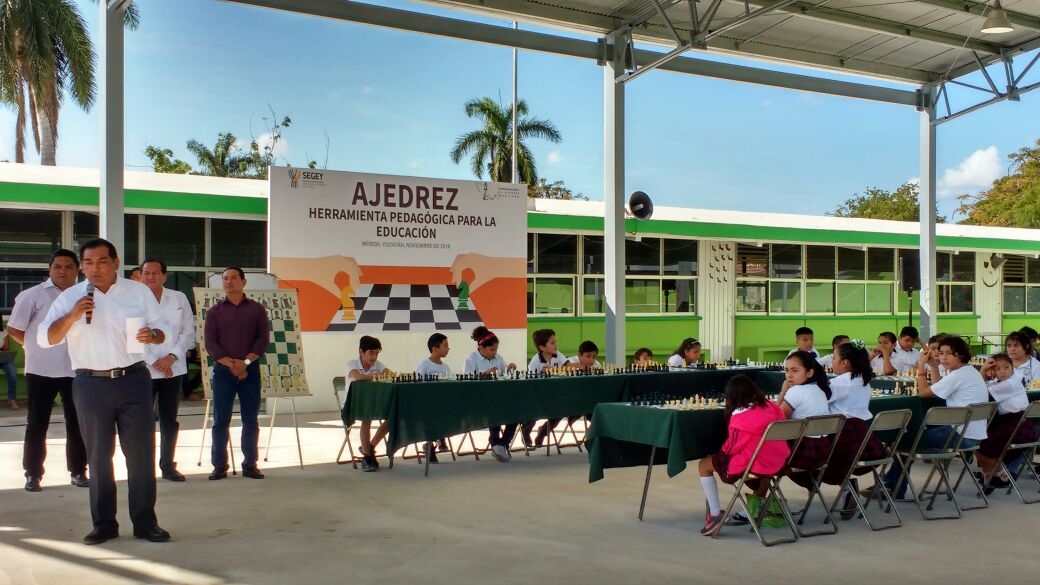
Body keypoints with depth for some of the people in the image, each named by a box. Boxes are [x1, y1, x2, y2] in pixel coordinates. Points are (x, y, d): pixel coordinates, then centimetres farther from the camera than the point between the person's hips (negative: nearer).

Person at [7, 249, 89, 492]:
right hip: (41, 370, -3)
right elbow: (14, 329, 0)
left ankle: (78, 472, 20)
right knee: (37, 425, 6)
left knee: (77, 423, 9)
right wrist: (37, 348, 6)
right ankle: (33, 475, 16)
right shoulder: (33, 295, -5)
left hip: (75, 370, 3)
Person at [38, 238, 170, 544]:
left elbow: (161, 329, 10)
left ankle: (145, 522, 10)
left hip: (134, 380, 0)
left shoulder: (139, 292, 5)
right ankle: (104, 523, 19)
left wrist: (152, 336, -14)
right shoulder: (70, 297, 4)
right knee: (99, 456, 9)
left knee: (141, 453, 1)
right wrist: (71, 317, -17)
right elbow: (45, 338, 0)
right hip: (90, 384, 1)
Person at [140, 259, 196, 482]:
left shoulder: (179, 298, 5)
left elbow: (188, 332, 4)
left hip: (174, 369, 3)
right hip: (143, 370, -2)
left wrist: (171, 357, -8)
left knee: (169, 421, 9)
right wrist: (154, 362, -12)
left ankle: (168, 465, 19)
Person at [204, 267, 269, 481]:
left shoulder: (257, 309, 8)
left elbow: (263, 339, 1)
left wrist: (245, 362, -12)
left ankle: (250, 465, 9)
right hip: (222, 371, 0)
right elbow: (210, 343, 0)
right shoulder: (214, 311, 8)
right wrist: (231, 364, -12)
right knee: (220, 420, 0)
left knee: (250, 420, 3)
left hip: (250, 370, 0)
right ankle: (219, 465, 6)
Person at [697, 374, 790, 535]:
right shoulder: (772, 407, 2)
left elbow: (730, 448, -8)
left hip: (752, 464, -7)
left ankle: (715, 514, 7)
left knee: (704, 465, 11)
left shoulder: (739, 416, -14)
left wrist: (721, 452, 14)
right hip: (778, 463, 7)